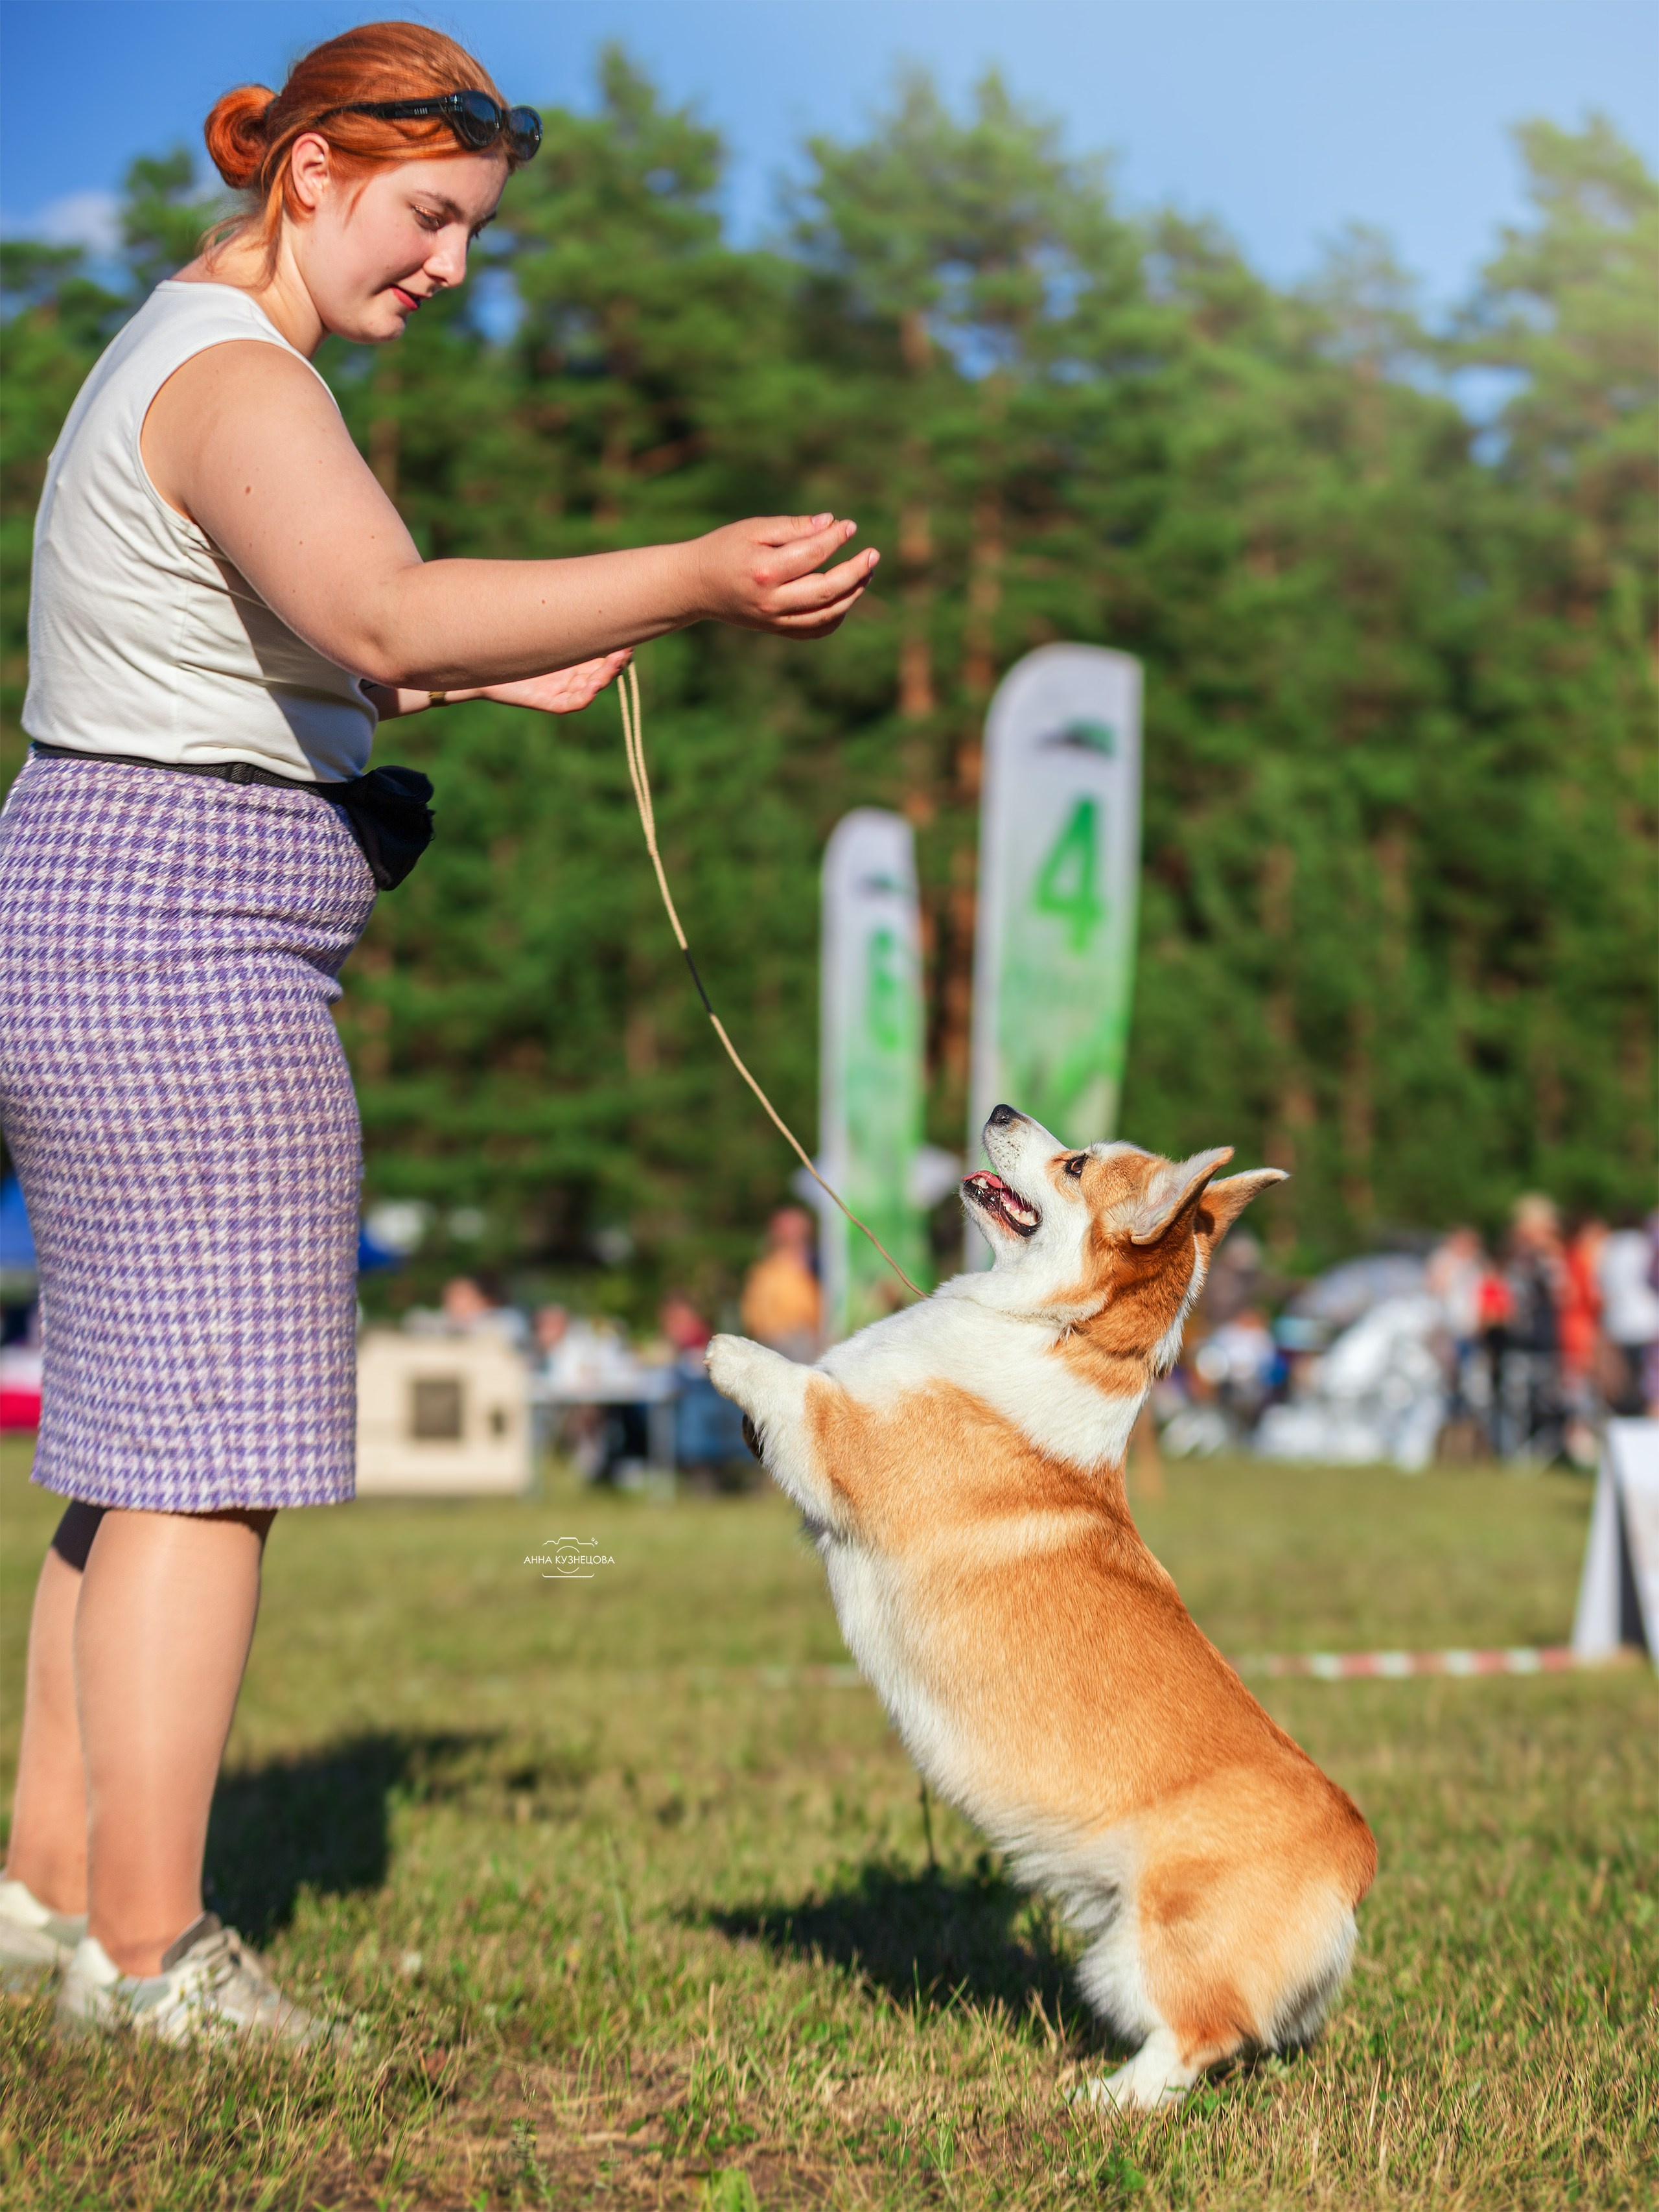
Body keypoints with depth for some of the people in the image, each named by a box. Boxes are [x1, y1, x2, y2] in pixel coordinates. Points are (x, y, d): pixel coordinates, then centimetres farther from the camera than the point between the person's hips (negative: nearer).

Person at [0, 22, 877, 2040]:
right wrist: (693, 581, -41)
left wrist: (501, 677, 18)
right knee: (205, 1440, -7)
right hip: (177, 948, -11)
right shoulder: (236, 380, -16)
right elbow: (383, 613, -34)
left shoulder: (187, 353, 18)